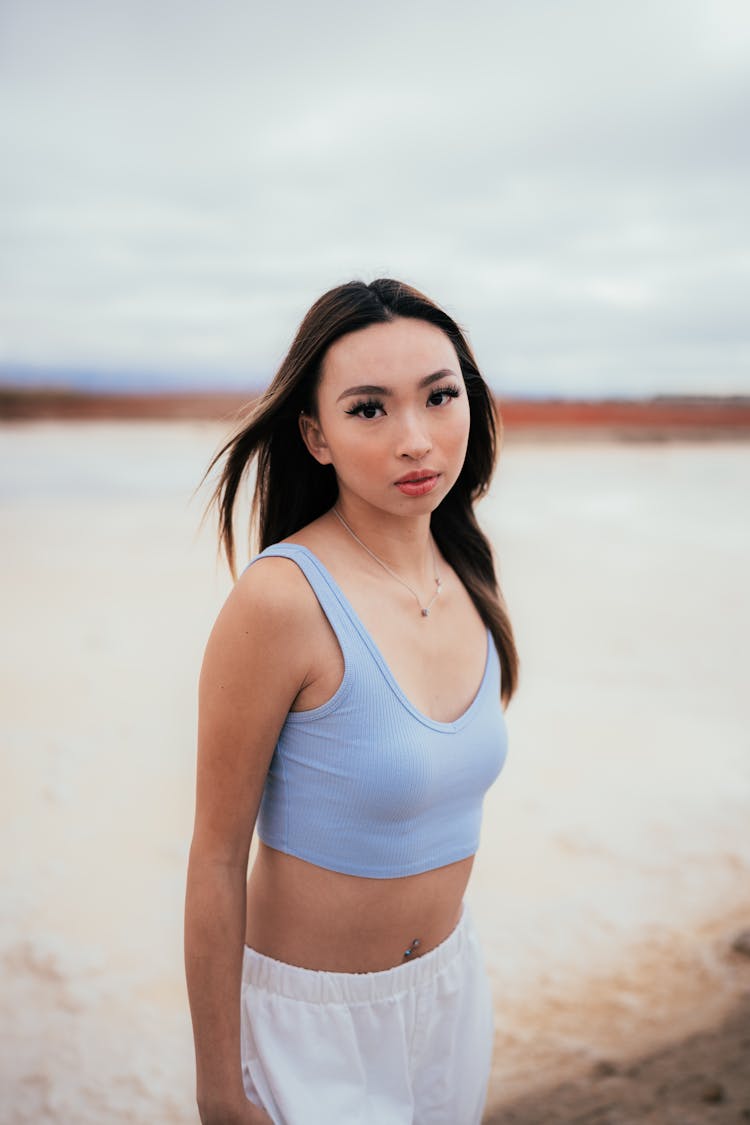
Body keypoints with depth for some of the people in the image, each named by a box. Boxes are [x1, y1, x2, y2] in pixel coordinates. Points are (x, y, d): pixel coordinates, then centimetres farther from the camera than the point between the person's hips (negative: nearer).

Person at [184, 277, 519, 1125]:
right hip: (312, 1018, -6)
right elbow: (216, 861, -18)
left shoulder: (465, 578, -5)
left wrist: (448, 946, 14)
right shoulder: (280, 600, -25)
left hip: (452, 986, 6)